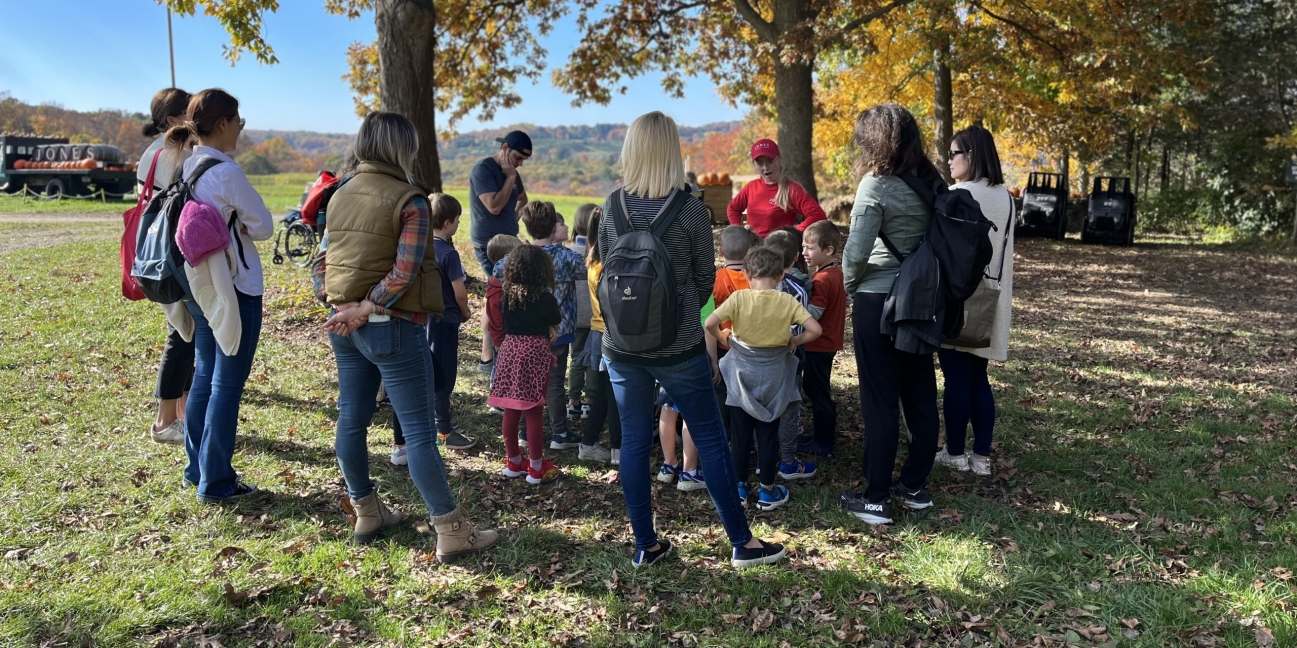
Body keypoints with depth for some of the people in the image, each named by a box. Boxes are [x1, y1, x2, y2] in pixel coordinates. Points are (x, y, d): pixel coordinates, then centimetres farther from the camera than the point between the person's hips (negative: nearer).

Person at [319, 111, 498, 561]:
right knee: (419, 431, -4)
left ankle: (366, 514, 30)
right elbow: (405, 272, -21)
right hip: (392, 326, -8)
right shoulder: (409, 200, -13)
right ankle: (451, 532, 3)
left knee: (351, 420, 15)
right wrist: (366, 309, -15)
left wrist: (337, 305, 2)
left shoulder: (341, 196, 9)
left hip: (344, 325, 8)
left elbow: (324, 259, 10)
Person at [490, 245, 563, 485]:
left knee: (511, 411, 11)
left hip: (510, 350, 5)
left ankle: (514, 462, 24)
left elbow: (504, 322, 10)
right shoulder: (546, 298, -7)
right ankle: (536, 468, 9)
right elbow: (554, 330, 1)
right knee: (533, 412, 1)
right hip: (535, 352, -5)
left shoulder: (507, 296, 6)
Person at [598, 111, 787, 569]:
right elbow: (704, 280, 0)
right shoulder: (691, 210, -11)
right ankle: (742, 543, 17)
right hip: (677, 346, -3)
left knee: (633, 441, 12)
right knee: (711, 440, 7)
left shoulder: (613, 206, -2)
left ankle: (645, 545, 21)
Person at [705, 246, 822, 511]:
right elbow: (815, 330, -13)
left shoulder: (739, 297, -12)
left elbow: (709, 323, -21)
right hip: (774, 373, 1)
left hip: (742, 372, -1)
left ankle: (740, 487, 21)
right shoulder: (788, 301, -8)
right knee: (768, 434, 10)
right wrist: (794, 341, 4)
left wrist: (723, 338, -2)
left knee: (740, 433, 11)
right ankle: (767, 491, 18)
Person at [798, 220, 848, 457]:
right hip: (828, 341, 10)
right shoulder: (837, 273, 7)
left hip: (818, 345, -10)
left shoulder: (822, 280, -23)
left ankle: (823, 442, 12)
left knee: (817, 391, 1)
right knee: (818, 389, 19)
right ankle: (823, 434, 31)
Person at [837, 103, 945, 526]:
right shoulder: (930, 183, 6)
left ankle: (876, 499, 8)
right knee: (921, 395, 13)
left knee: (879, 401, 0)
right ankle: (916, 487, 26)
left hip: (879, 302, -7)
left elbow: (857, 249, -15)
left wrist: (850, 285, 3)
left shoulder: (877, 183, -13)